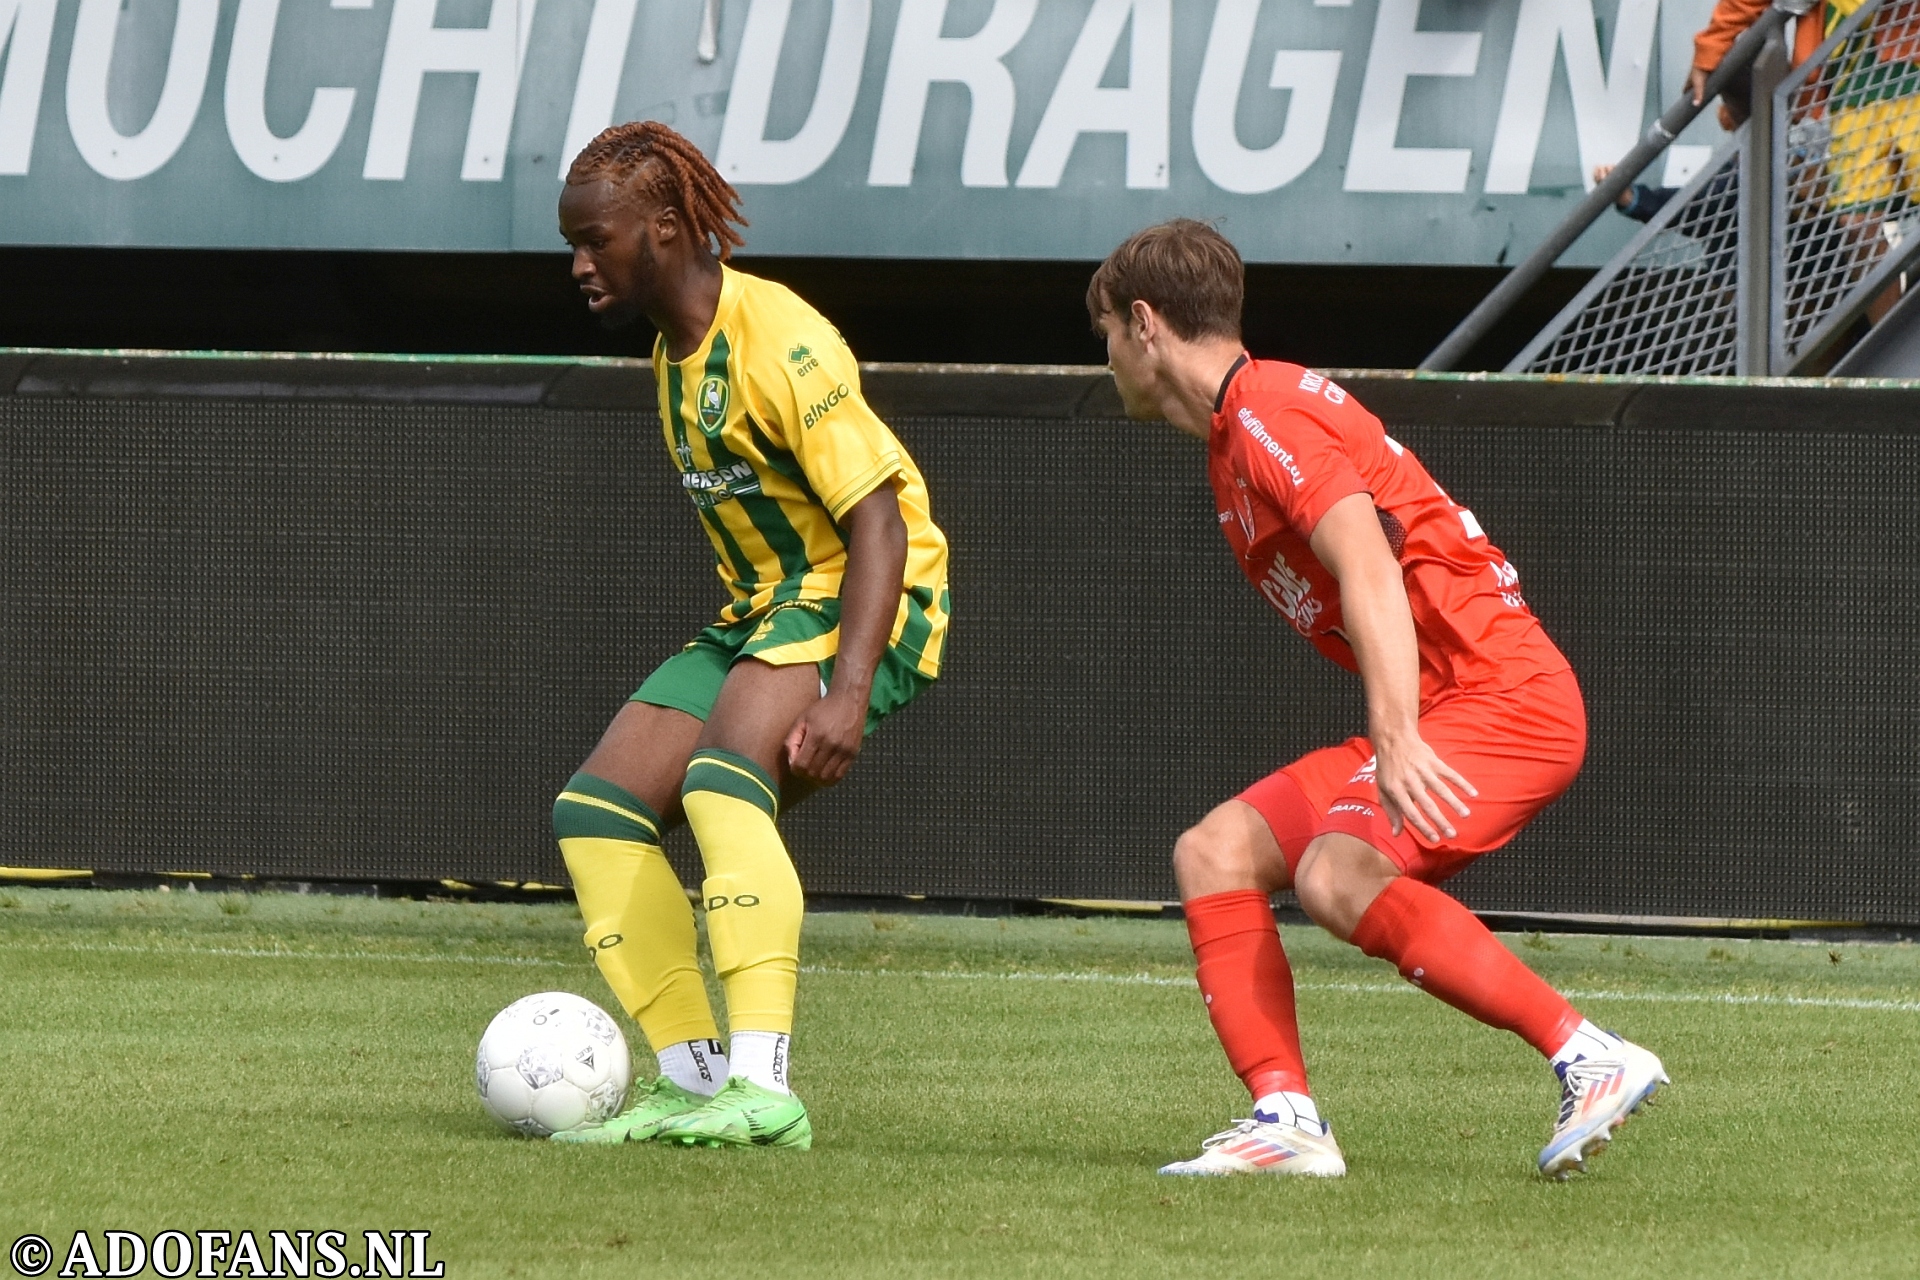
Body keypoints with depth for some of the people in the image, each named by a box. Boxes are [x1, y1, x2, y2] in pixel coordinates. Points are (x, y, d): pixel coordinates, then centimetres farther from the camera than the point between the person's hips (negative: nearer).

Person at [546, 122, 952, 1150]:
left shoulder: (777, 342, -20)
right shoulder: (672, 353, 9)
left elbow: (879, 521, -25)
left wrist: (846, 692, -33)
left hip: (866, 603, -10)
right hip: (760, 610, 10)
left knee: (721, 780, -33)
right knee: (595, 812, 0)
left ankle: (763, 1086, -39)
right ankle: (694, 1080, 2)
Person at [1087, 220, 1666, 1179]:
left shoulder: (1271, 415, -12)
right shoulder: (1232, 440, 21)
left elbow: (1369, 569, -26)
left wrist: (1397, 738, -36)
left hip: (1504, 694, -10)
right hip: (1435, 707, 10)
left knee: (1338, 876, -29)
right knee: (1216, 854, 2)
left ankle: (1588, 1057, -25)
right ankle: (1285, 1118, -8)